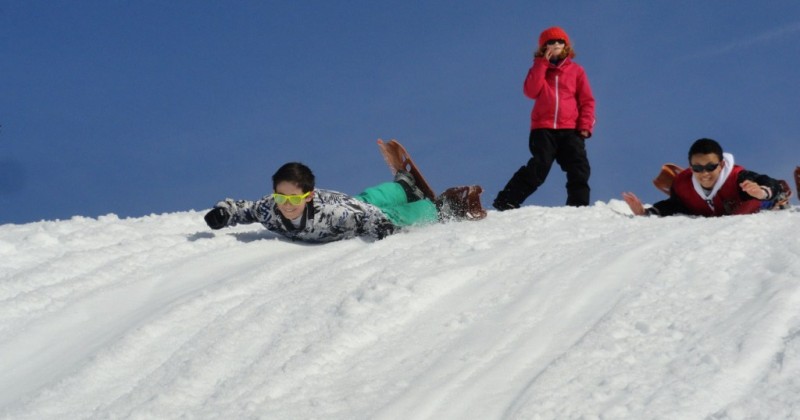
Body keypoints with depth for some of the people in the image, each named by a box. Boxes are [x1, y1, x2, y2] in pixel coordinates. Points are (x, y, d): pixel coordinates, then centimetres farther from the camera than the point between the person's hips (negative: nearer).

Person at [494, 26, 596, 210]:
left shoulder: (576, 70, 13)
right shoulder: (539, 68, 15)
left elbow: (587, 100, 11)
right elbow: (531, 91, -5)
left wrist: (585, 125, -3)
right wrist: (543, 63, -4)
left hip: (570, 129, 2)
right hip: (543, 128, -2)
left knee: (579, 170, -8)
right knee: (539, 167, -16)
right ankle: (506, 201, -13)